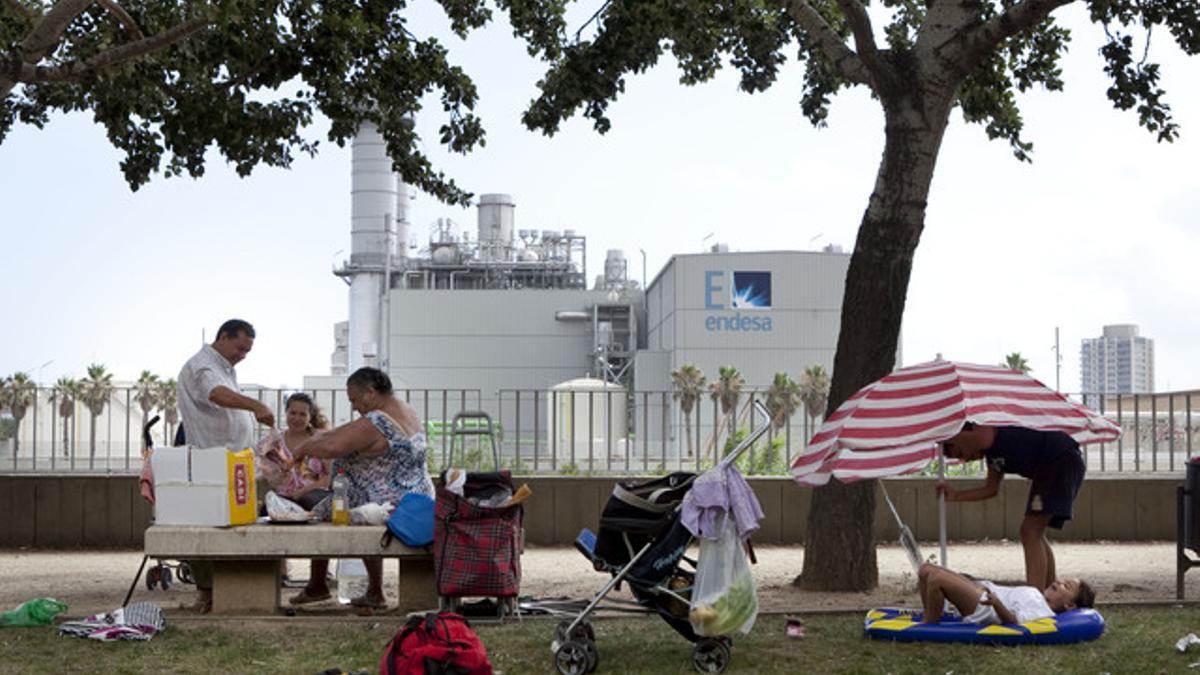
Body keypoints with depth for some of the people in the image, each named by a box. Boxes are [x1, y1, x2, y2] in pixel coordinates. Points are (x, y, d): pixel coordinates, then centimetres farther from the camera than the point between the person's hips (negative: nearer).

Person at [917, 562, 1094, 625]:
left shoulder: (1045, 614, -11)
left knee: (937, 579, -30)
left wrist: (996, 603, -44)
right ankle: (929, 617, 11)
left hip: (981, 608, -10)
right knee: (926, 570, 6)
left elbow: (1013, 621, -27)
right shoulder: (1037, 598, 20)